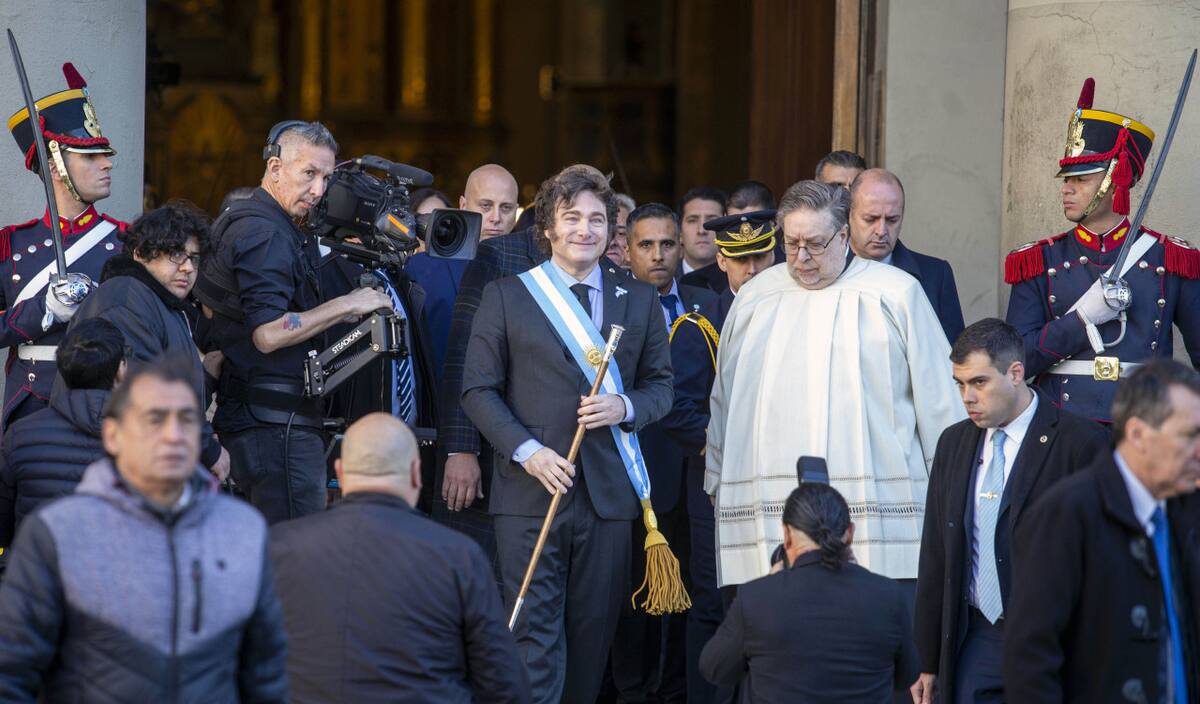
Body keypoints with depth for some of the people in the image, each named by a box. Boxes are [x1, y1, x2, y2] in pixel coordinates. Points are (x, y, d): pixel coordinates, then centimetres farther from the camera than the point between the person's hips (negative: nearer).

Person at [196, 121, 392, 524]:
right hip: (277, 423, -11)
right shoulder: (266, 234, -15)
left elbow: (207, 305, 30)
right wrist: (346, 305, -16)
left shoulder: (235, 222, 18)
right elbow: (269, 334, -24)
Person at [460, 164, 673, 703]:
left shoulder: (639, 302, 12)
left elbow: (660, 385, 15)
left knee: (593, 635, 5)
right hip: (531, 492, -3)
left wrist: (626, 407, -8)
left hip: (608, 491, 3)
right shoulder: (506, 296, 5)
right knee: (534, 637, -7)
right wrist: (527, 450, -11)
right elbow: (479, 390, 3)